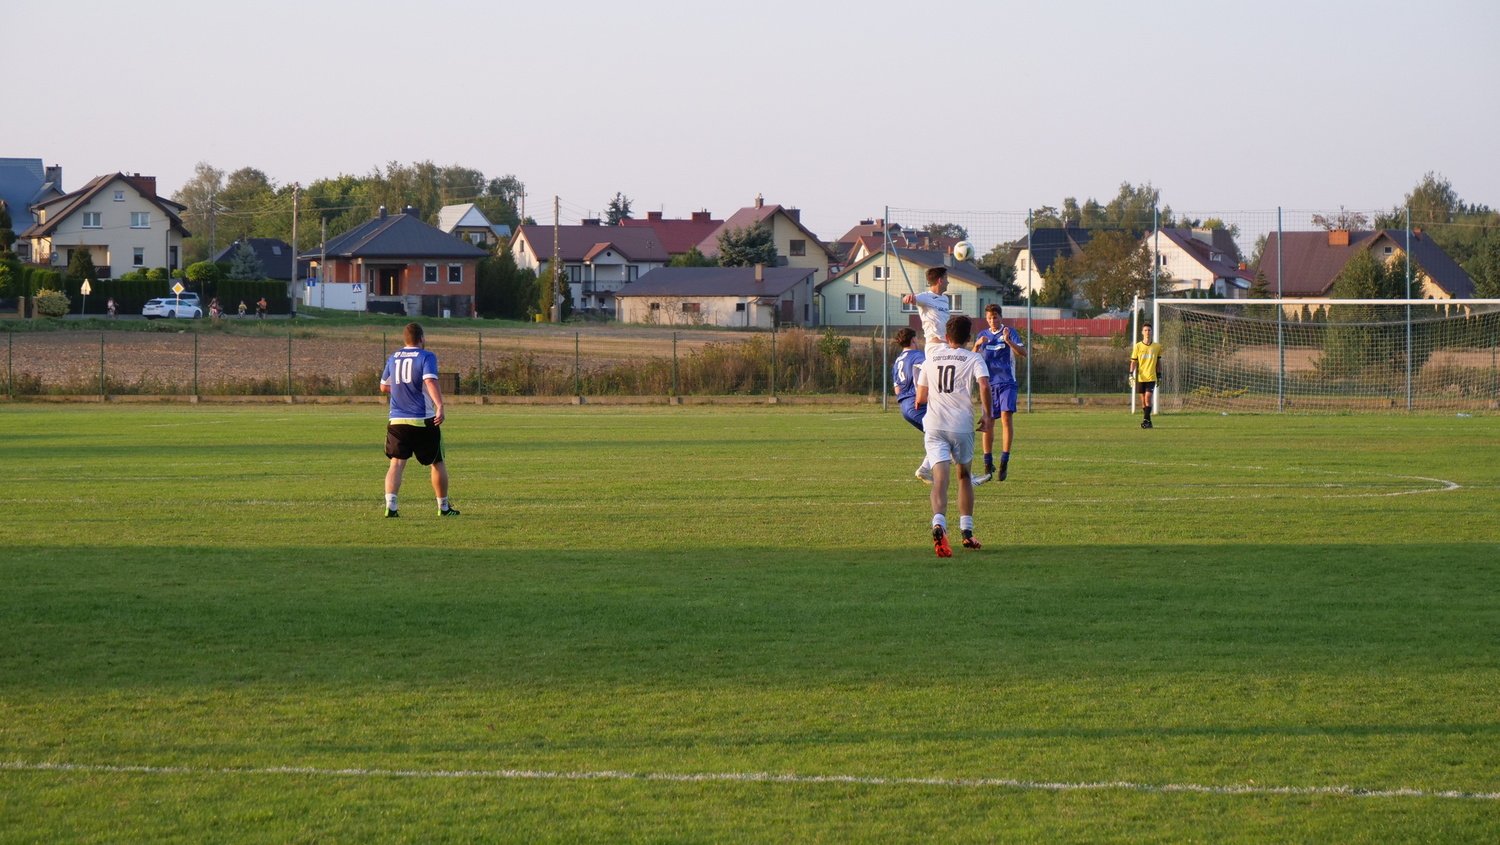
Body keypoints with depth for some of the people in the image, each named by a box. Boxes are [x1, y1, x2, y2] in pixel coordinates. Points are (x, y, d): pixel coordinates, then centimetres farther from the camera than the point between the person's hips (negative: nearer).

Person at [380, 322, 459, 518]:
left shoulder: (394, 358, 12)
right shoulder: (426, 357, -4)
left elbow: (383, 387, 24)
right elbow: (430, 382, -21)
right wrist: (440, 407, -30)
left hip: (397, 421, 4)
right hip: (423, 421, -4)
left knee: (397, 463, -2)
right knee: (438, 463, 12)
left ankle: (390, 505, -22)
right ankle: (443, 507, 21)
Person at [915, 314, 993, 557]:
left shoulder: (932, 357, 15)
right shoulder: (973, 359, 5)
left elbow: (920, 398, 17)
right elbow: (984, 386, -14)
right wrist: (988, 415, -2)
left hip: (933, 425, 1)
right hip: (962, 425, -1)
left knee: (940, 477, -12)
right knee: (964, 475, 20)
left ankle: (939, 524, -38)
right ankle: (967, 532, 22)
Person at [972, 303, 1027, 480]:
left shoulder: (1009, 332, 2)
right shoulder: (983, 335, 13)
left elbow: (1023, 353, -8)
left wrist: (1008, 341, -23)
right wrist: (977, 345, -11)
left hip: (1007, 382, -4)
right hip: (989, 384, 4)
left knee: (1006, 416, -18)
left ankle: (1004, 462, -17)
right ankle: (988, 464, 11)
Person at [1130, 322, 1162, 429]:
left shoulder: (1157, 346, 5)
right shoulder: (1138, 346, 2)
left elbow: (1158, 362, 15)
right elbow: (1133, 361, 3)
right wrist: (1131, 374, -9)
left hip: (1151, 377, -1)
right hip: (1140, 377, 1)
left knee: (1148, 398, -14)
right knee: (1143, 399, 6)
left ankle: (1146, 420, -15)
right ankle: (1148, 422, 16)